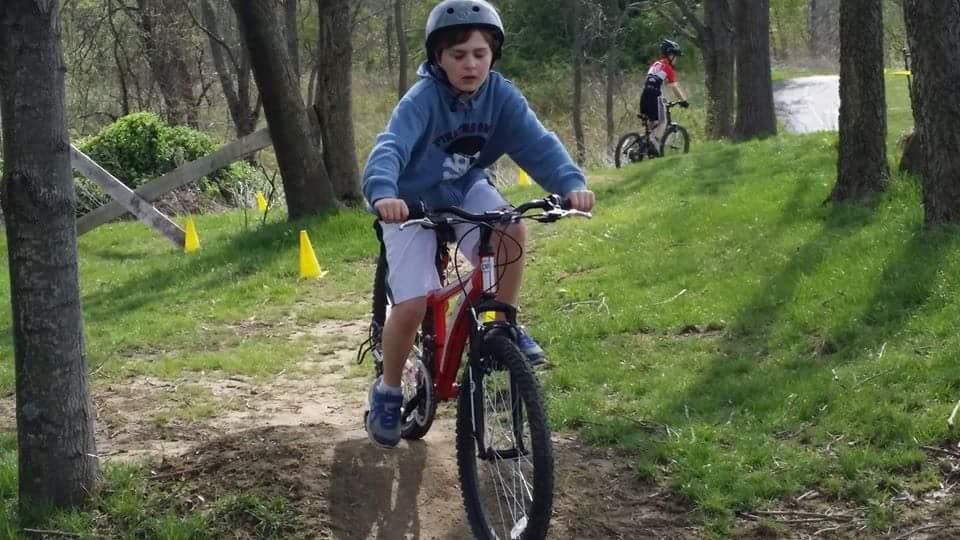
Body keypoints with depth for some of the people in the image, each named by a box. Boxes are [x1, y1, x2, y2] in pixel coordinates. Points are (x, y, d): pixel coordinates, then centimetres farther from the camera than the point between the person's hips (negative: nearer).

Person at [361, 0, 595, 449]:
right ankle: (387, 392, 8)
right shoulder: (423, 99, -28)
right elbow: (390, 147, -43)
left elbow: (537, 143, -28)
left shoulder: (501, 96, -18)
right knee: (412, 305, -17)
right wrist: (383, 194, -64)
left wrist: (572, 183, -47)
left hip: (465, 191, 3)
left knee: (512, 231, -30)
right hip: (415, 202, -3)